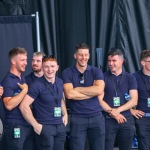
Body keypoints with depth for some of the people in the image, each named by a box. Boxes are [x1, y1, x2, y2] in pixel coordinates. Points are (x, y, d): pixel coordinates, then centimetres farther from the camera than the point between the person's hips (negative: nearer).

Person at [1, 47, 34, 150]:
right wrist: (24, 90, -18)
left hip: (29, 124, 8)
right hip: (15, 127, -8)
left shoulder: (23, 79, 14)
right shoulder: (8, 81, -12)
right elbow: (9, 105, -25)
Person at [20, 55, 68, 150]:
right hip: (45, 127, -6)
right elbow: (24, 106, -19)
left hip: (60, 126, 6)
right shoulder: (37, 85, -14)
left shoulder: (60, 82, 6)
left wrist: (65, 114, 12)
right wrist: (35, 125, -17)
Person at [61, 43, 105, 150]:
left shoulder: (96, 71, 4)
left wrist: (77, 89, -9)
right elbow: (69, 94, -16)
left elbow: (99, 90, -13)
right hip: (77, 118, -2)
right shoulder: (67, 73, -1)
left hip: (96, 117, 2)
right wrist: (92, 92, -11)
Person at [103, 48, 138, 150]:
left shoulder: (130, 78, 6)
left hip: (126, 119, 2)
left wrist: (117, 110, -13)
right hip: (108, 120, -2)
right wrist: (112, 113, -11)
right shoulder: (103, 77, 1)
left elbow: (134, 101, -2)